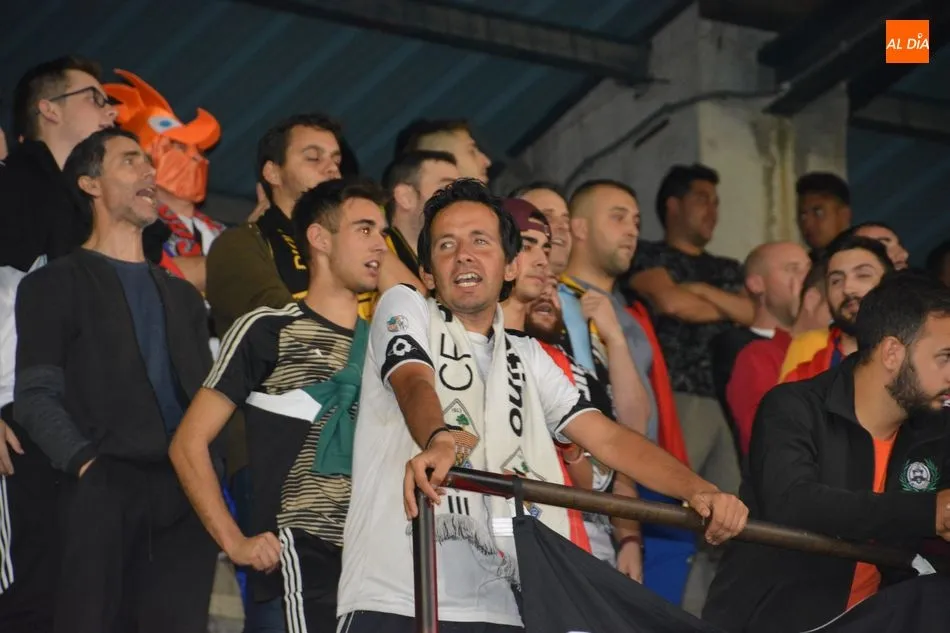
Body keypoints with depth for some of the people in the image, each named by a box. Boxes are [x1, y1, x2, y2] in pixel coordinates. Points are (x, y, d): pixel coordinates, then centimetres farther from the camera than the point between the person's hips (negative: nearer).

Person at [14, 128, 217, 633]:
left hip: (185, 495, 5)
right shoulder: (57, 285, 9)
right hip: (103, 490, -5)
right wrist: (85, 462, -16)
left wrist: (208, 472, 5)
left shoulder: (182, 296, 27)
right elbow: (36, 396, -2)